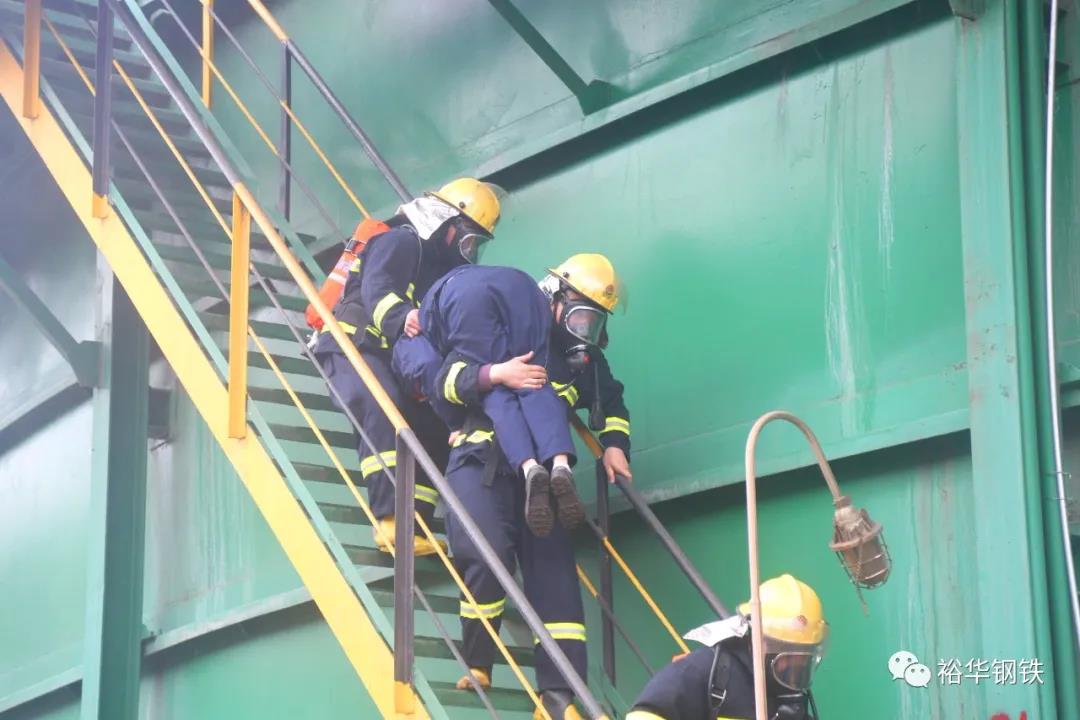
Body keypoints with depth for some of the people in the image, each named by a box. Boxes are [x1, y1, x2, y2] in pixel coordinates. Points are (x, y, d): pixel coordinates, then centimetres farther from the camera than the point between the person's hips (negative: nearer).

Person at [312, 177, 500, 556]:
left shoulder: (445, 268, 20)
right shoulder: (400, 243, -9)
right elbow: (377, 292, -28)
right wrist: (405, 319, -49)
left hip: (394, 359, 10)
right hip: (352, 347, -10)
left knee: (435, 427, 0)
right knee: (382, 405, -35)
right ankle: (390, 520, -42)